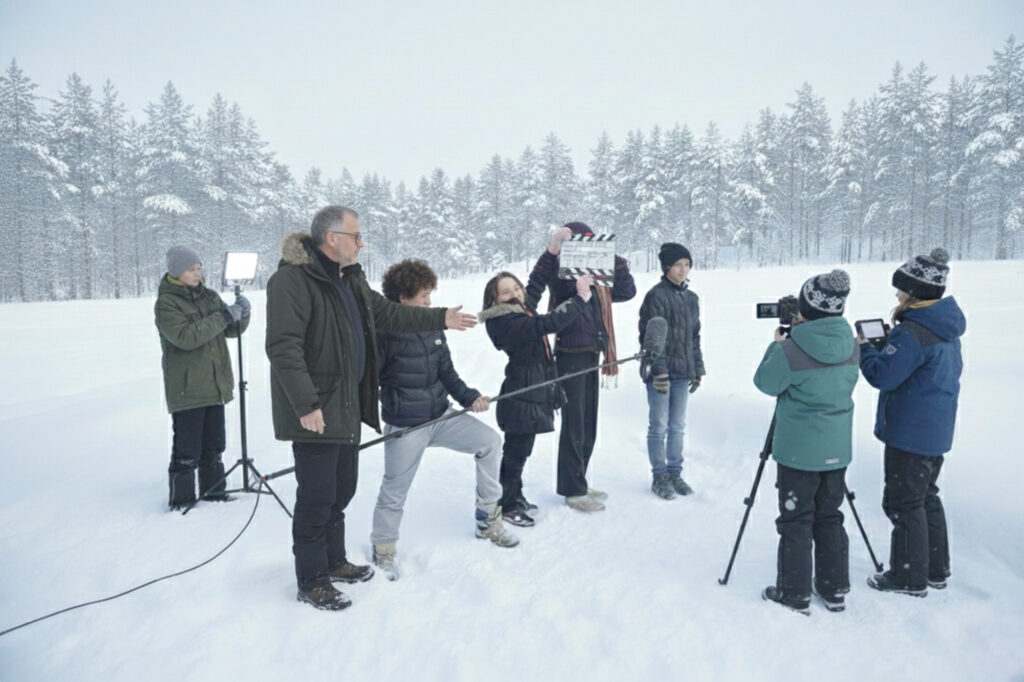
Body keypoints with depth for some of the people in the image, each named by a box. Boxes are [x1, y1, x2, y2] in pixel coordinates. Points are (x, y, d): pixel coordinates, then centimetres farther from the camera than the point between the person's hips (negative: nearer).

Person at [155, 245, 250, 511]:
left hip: (215, 385, 7)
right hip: (186, 388, -6)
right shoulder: (166, 303, -9)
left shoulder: (209, 296, 11)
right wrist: (223, 316, -23)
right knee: (186, 449, -3)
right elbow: (185, 336, -22)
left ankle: (213, 490, 28)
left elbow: (231, 330, 13)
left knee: (214, 444, 15)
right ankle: (181, 498, 9)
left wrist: (241, 314, -9)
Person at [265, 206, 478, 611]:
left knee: (342, 489, 19)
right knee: (317, 497, 0)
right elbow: (282, 347, -23)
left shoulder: (350, 279, 13)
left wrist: (440, 319, 19)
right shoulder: (292, 279, -18)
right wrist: (305, 404, -27)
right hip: (314, 412, -9)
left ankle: (334, 562, 36)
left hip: (346, 406, 10)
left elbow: (388, 315, 22)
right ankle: (310, 581, 15)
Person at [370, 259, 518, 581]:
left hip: (442, 416, 7)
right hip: (404, 428, -6)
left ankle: (487, 520, 14)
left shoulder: (433, 329, 3)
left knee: (490, 441, 1)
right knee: (394, 491, 3)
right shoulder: (385, 334, -16)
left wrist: (469, 397, -3)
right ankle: (383, 550, 30)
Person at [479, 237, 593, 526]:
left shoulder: (524, 308, 8)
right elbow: (549, 323, -30)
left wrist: (553, 249, 19)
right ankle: (505, 506, 12)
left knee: (520, 450, 19)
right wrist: (581, 299, -20)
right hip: (522, 396, -10)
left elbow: (537, 282, 24)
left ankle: (514, 496, 32)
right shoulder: (506, 322, -20)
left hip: (535, 392, 10)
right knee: (515, 452, -1)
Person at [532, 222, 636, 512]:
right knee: (574, 426, -2)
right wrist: (554, 249, -43)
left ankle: (579, 482, 29)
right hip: (571, 356, -8)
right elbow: (542, 274, -28)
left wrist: (616, 260, 11)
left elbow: (627, 291, 21)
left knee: (588, 426, 15)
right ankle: (573, 491, 10)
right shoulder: (563, 275, -8)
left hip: (591, 357, 8)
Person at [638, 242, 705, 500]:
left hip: (683, 371, 7)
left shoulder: (691, 298, 13)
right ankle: (660, 477, 14)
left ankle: (675, 473, 25)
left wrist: (698, 369, 16)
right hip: (660, 371, -7)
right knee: (659, 426, 2)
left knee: (678, 426, 13)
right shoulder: (656, 296, -10)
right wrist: (659, 371, -17)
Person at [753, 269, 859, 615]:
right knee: (829, 518, 18)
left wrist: (776, 345, 8)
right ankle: (835, 589, 29)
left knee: (795, 522, 6)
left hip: (799, 452, -6)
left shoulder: (791, 349, -21)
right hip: (837, 450, 6)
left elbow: (766, 382, -6)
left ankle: (795, 595, 16)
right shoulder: (850, 346, -1)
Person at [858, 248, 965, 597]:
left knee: (904, 504, 2)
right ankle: (936, 570, 30)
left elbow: (881, 375, -23)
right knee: (926, 497, 20)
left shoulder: (913, 332, -22)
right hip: (936, 432, 10)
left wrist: (864, 347, -5)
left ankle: (909, 577, 12)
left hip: (909, 434, -10)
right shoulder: (947, 329, 9)